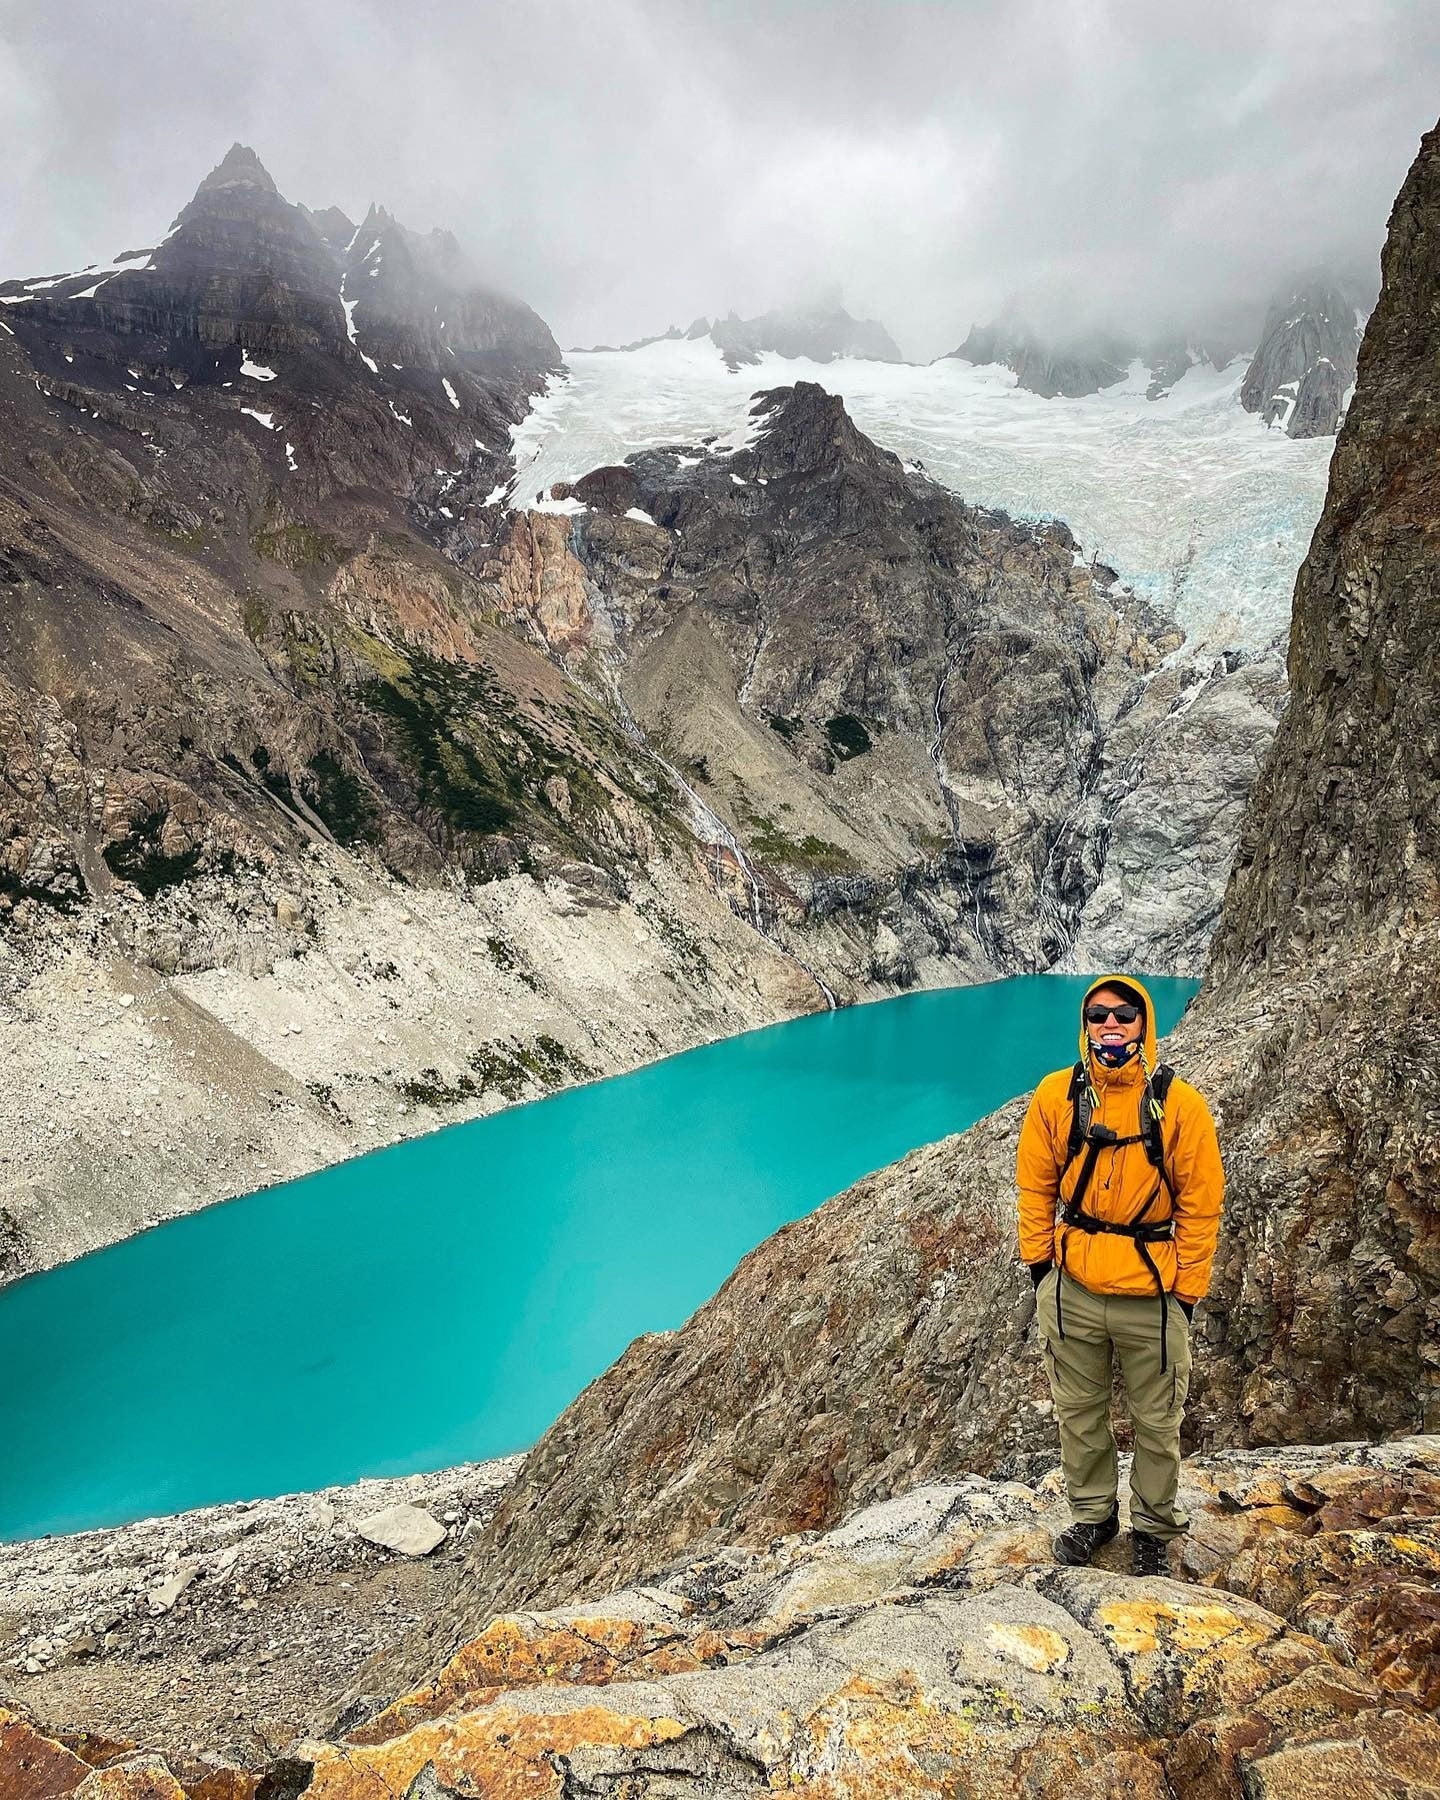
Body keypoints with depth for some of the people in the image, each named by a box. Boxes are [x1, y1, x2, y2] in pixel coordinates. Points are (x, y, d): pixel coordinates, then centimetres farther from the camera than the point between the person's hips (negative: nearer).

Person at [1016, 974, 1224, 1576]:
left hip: (1152, 1295, -2)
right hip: (1071, 1290, 2)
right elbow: (1036, 1184, 4)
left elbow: (1199, 1205, -7)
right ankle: (1092, 1513, 39)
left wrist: (1187, 1291, -6)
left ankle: (1153, 1527, 36)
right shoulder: (1055, 1095, -5)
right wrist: (1038, 1259, 2)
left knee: (1156, 1423, 14)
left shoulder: (1179, 1103, -11)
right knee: (1078, 1412, 18)